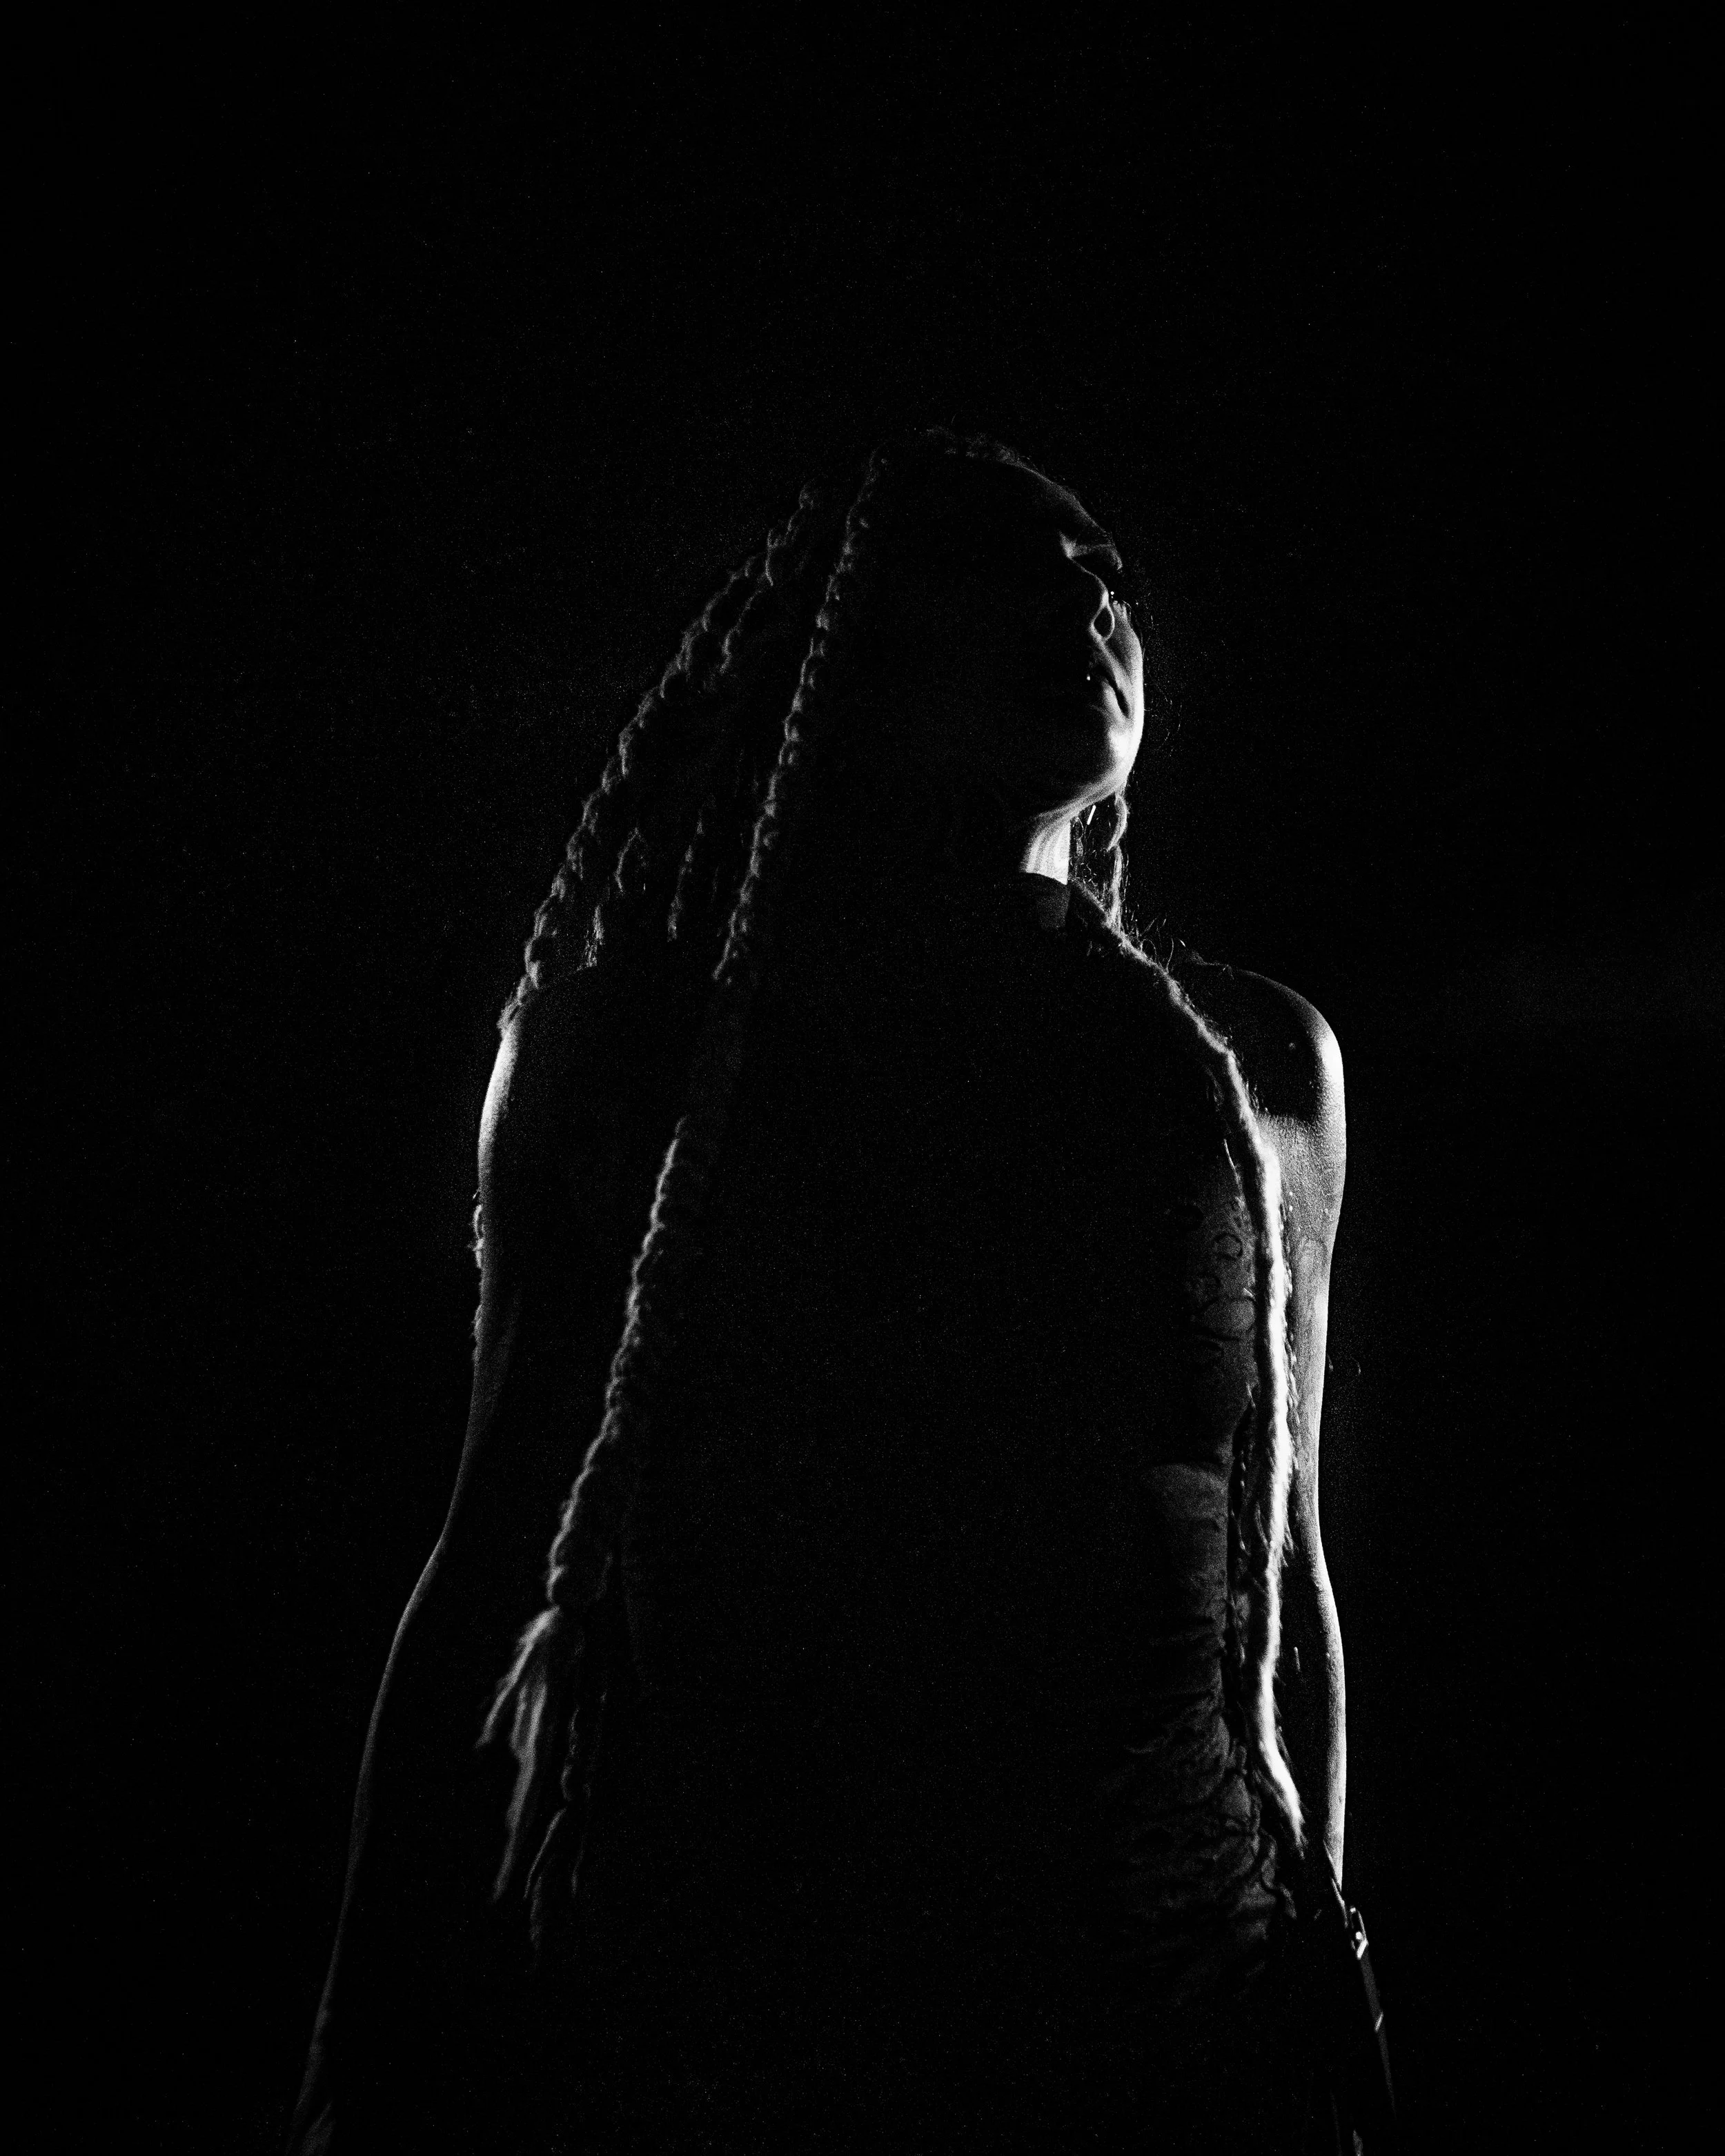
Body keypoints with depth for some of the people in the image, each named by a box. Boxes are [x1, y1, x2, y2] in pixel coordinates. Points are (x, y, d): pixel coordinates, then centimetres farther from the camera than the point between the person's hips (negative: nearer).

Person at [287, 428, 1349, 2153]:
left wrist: (1324, 2004, 17)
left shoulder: (1262, 1063, 10)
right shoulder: (645, 1046, 4)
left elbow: (1284, 1568, 15)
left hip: (1163, 1998, 2)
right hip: (699, 1979, -1)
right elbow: (488, 1552, 5)